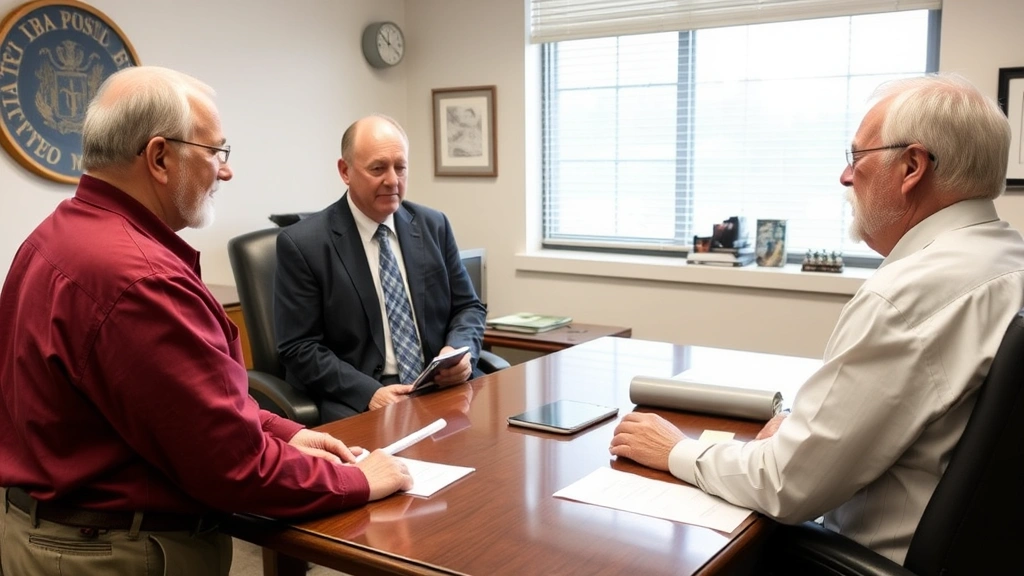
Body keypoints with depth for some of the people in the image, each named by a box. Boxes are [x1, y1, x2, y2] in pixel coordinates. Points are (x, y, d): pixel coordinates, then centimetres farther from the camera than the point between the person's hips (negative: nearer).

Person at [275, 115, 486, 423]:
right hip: (356, 400, -4)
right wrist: (368, 392, -19)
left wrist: (461, 349, -9)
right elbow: (298, 348, -6)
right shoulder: (303, 243, -4)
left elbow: (468, 306, 13)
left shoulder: (434, 226, 8)